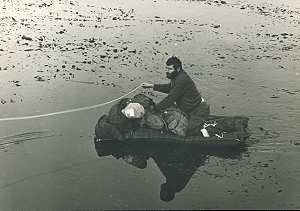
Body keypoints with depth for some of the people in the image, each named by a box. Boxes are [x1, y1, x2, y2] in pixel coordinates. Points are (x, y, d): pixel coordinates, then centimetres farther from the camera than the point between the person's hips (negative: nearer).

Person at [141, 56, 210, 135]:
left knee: (190, 133, -10)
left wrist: (155, 108, -18)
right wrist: (152, 86, 16)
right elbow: (169, 88, 22)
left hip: (199, 111, -10)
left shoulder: (182, 79, -28)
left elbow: (170, 99, -26)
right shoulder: (177, 76, 3)